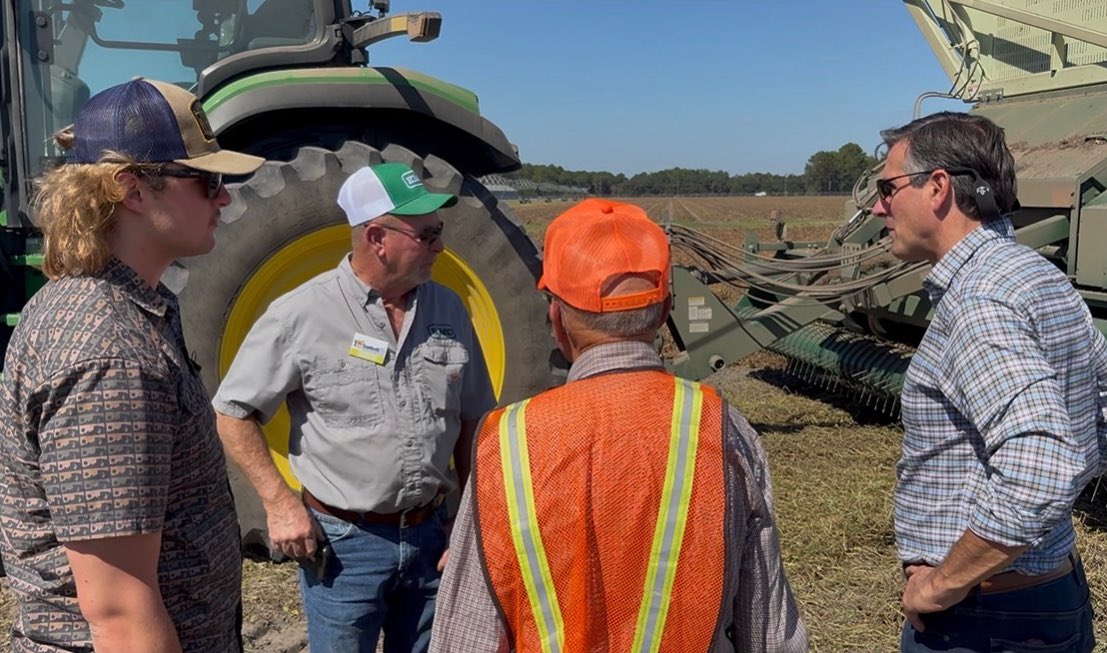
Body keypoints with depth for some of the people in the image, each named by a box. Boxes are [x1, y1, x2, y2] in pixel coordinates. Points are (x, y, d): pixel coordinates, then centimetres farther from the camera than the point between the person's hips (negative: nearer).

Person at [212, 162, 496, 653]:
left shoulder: (448, 310, 0)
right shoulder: (303, 314, -12)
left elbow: (472, 423, 7)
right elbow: (235, 412, -5)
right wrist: (279, 501, -12)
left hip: (429, 537, 4)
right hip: (342, 542, -4)